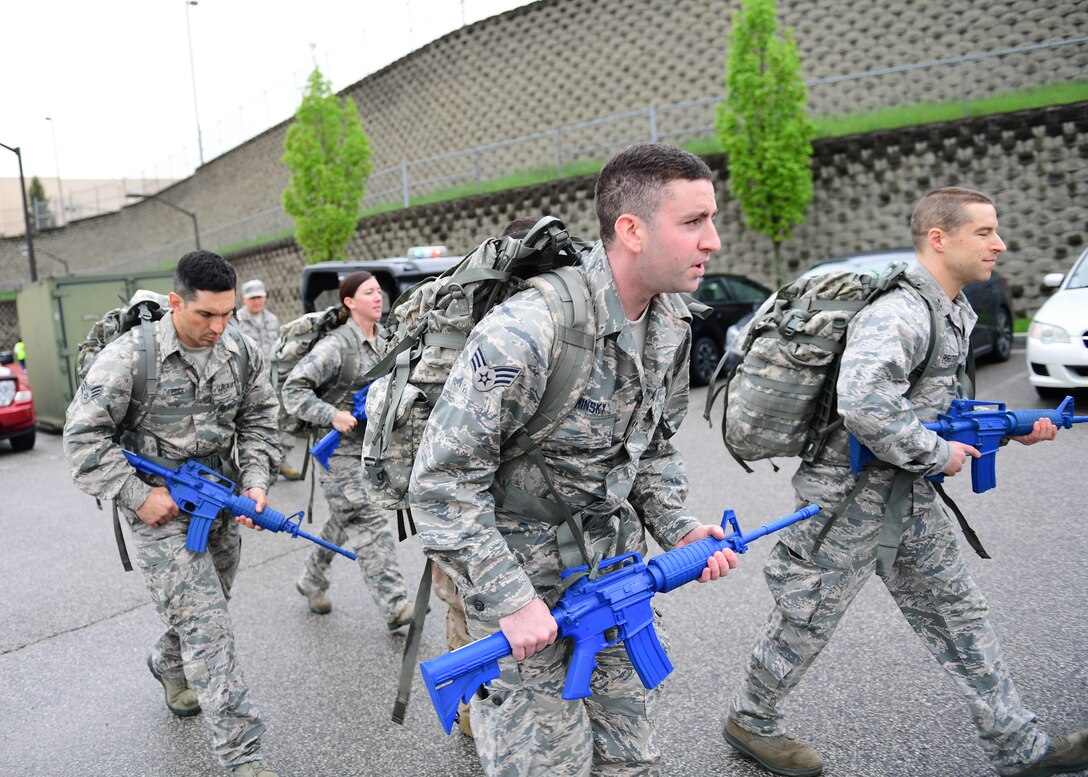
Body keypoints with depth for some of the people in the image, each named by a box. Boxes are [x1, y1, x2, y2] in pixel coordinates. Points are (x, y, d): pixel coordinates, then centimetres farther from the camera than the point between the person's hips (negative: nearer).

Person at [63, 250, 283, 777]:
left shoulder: (242, 353, -1)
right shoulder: (130, 356, -16)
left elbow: (259, 422, 7)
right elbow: (84, 436, -11)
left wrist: (255, 481, -7)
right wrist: (138, 495, -15)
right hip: (161, 512, -5)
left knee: (204, 609, 22)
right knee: (207, 627, -9)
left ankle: (169, 667, 56)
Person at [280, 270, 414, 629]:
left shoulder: (384, 340, 9)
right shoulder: (336, 344, -14)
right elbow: (293, 388, -16)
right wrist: (332, 415, -24)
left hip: (372, 447, 8)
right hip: (341, 450, -8)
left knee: (343, 521, 19)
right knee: (371, 524, -10)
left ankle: (311, 581, 39)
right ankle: (395, 606, -7)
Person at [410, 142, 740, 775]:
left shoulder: (673, 324, 0)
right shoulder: (525, 332, -27)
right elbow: (443, 479, -21)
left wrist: (677, 529, -2)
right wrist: (511, 601, -21)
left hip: (615, 558, 7)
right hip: (523, 567, -7)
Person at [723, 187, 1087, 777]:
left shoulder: (954, 315, 12)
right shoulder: (899, 314, -23)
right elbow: (864, 404, -37)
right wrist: (937, 455, -23)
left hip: (909, 498, 9)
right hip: (850, 500, -9)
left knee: (958, 614, 15)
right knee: (806, 624, 8)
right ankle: (750, 722, 30)